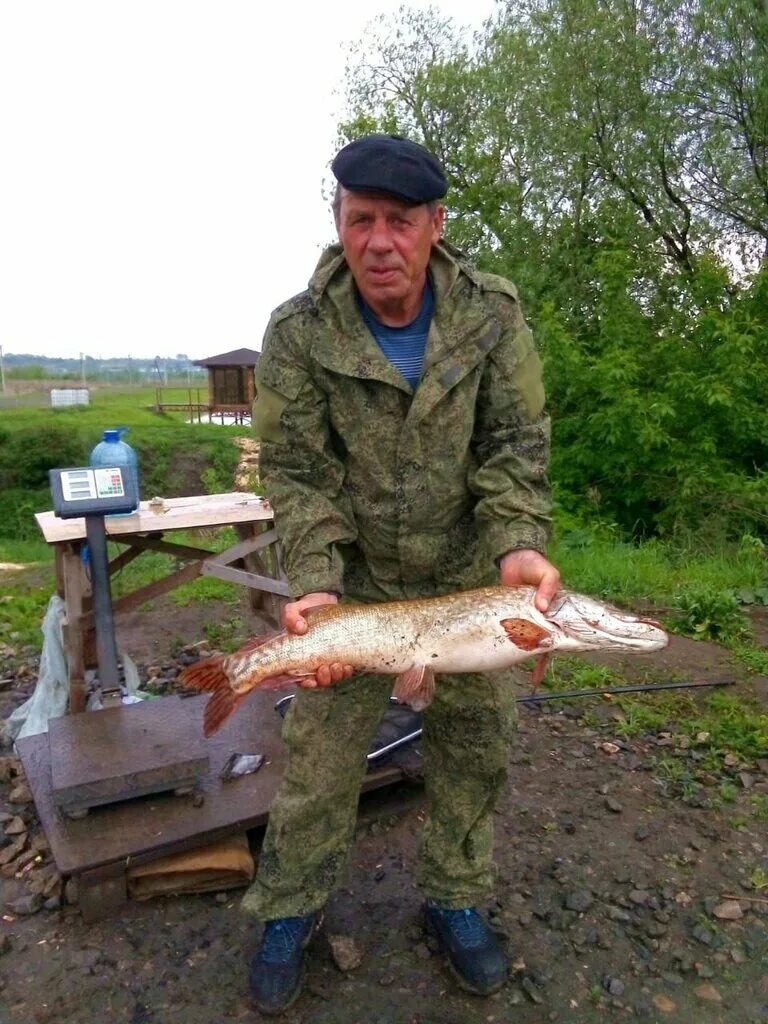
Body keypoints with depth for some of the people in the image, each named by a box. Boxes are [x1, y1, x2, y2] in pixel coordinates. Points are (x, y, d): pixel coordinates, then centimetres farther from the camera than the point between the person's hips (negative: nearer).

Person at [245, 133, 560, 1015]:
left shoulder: (493, 315, -10)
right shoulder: (298, 333, -14)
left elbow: (514, 443, -11)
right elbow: (297, 472, -14)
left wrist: (518, 544, -28)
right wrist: (315, 583, -27)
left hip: (470, 577, 2)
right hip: (357, 579, -1)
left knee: (474, 746, 13)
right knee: (319, 757, 5)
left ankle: (454, 900, 37)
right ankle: (289, 911, 31)